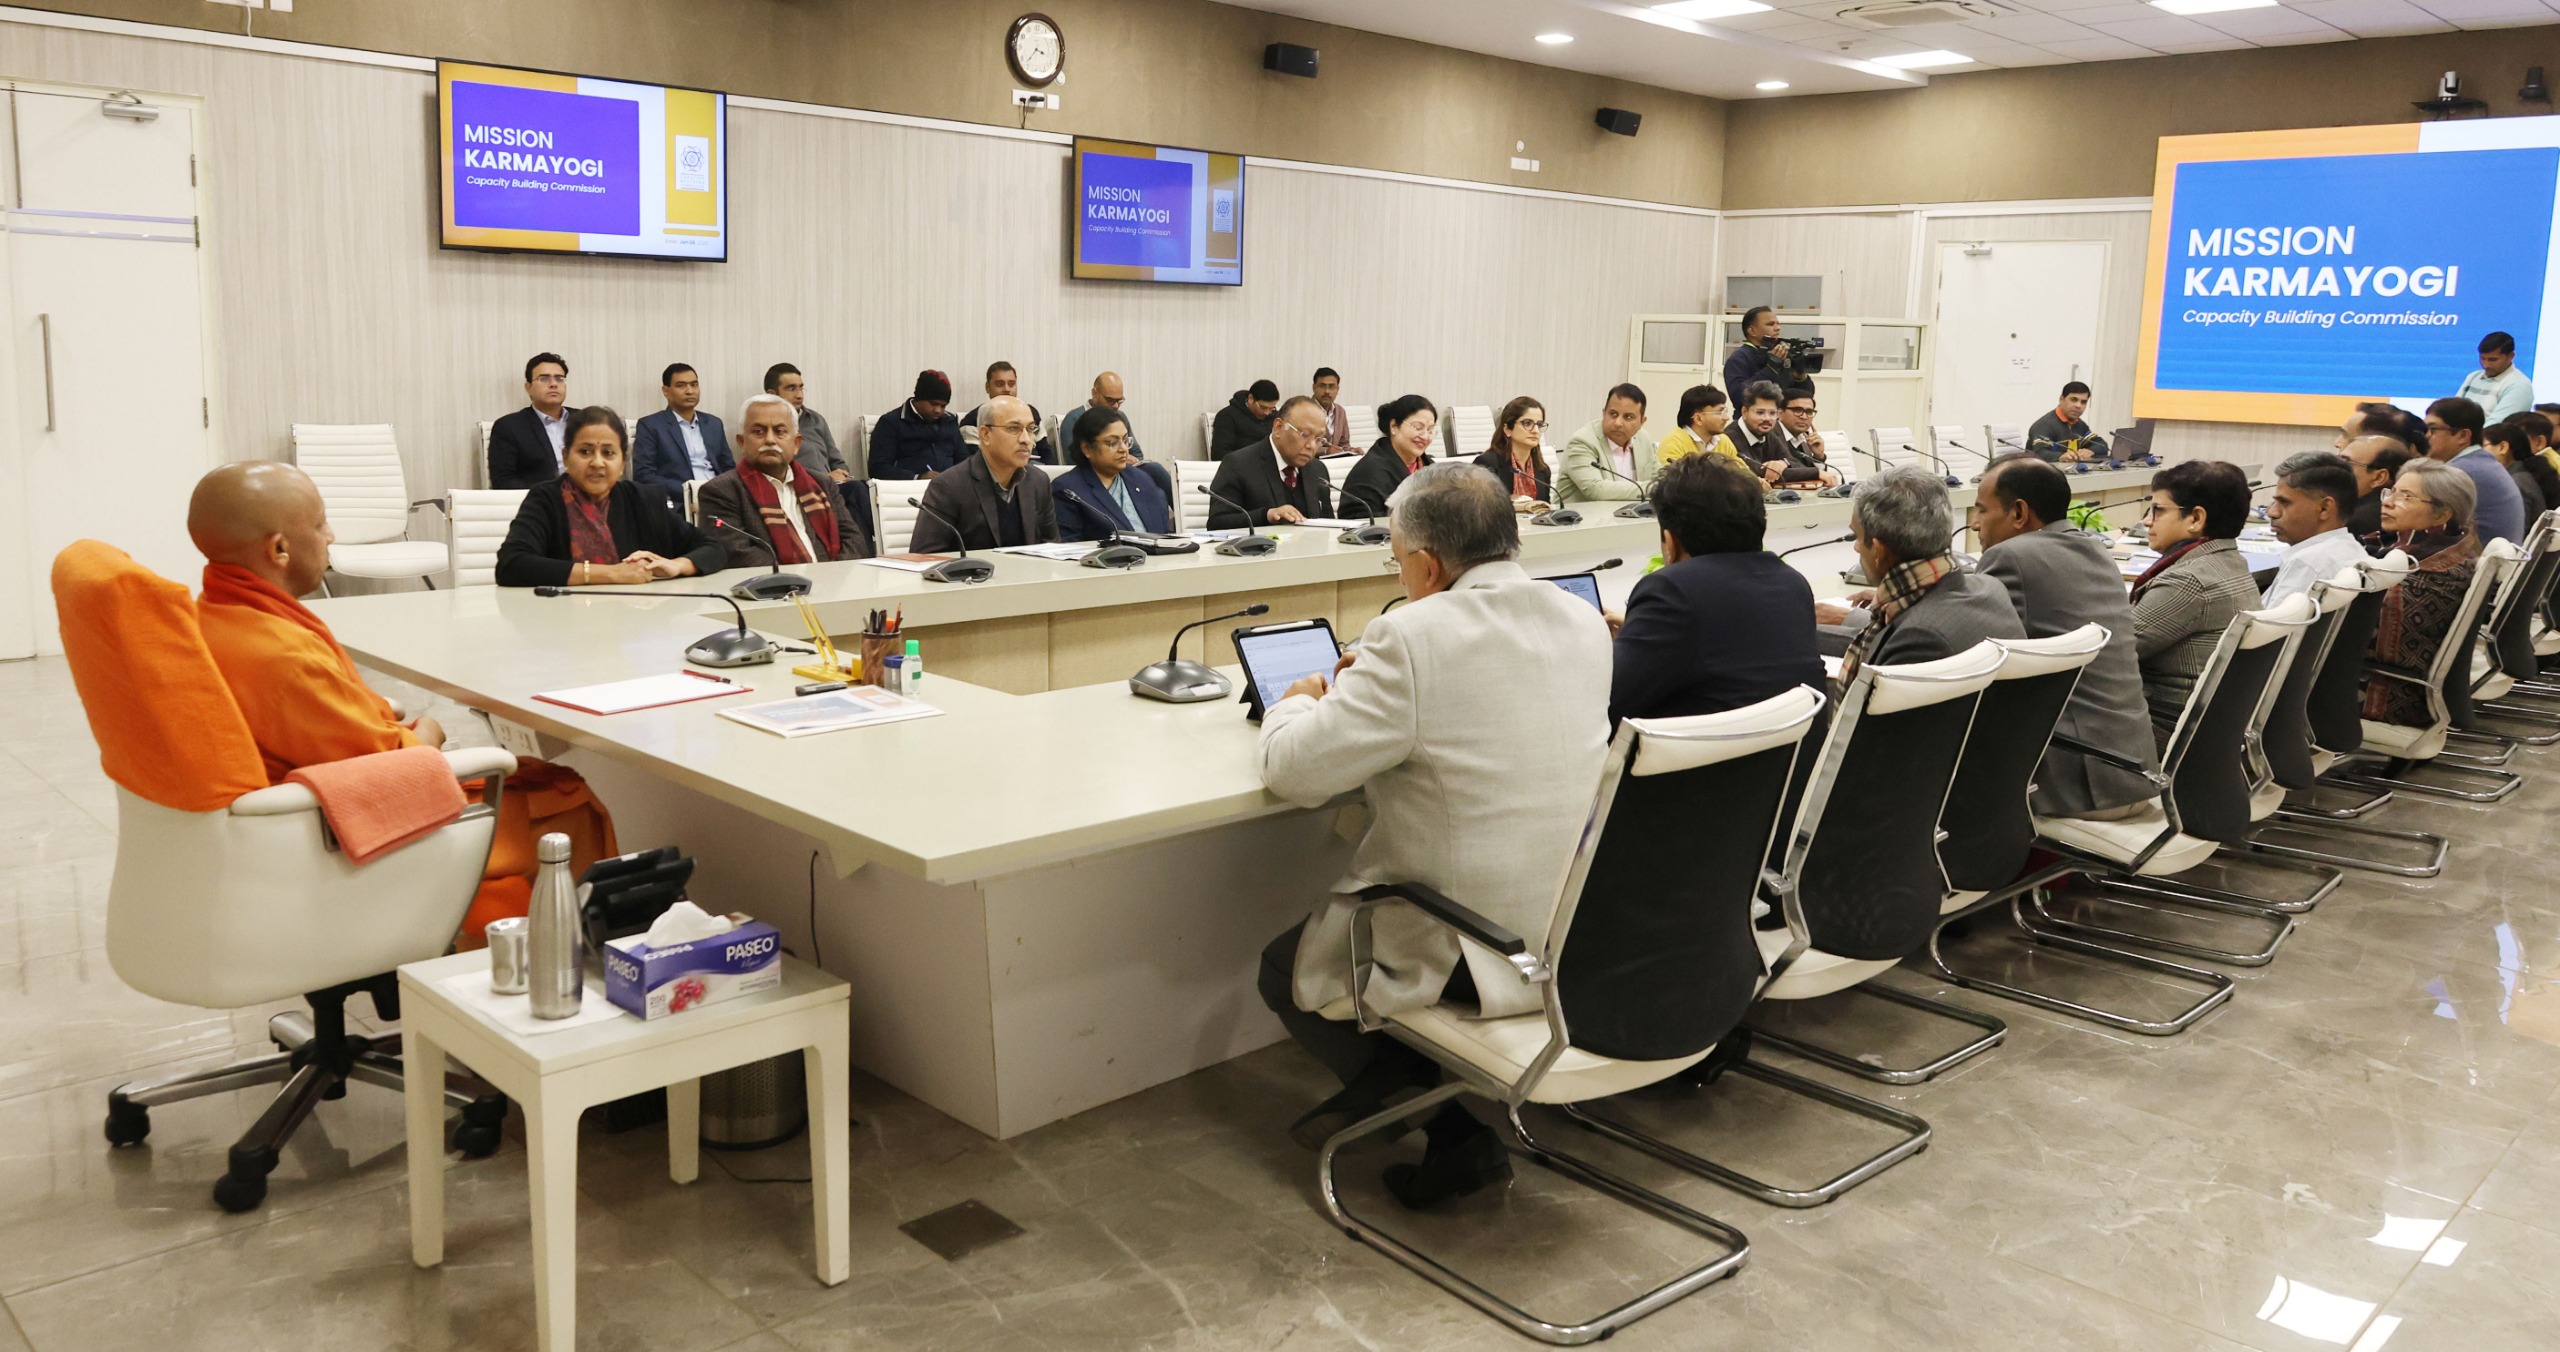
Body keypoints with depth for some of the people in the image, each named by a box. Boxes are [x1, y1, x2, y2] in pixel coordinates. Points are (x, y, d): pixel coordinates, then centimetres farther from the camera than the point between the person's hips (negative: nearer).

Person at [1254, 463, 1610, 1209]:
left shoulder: (1414, 637, -21)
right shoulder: (1586, 623, 2)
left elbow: (1293, 770, -15)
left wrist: (1299, 703, 6)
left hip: (1478, 946, -7)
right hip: (1578, 925, 8)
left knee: (1284, 967, 19)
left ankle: (1450, 1127, 9)